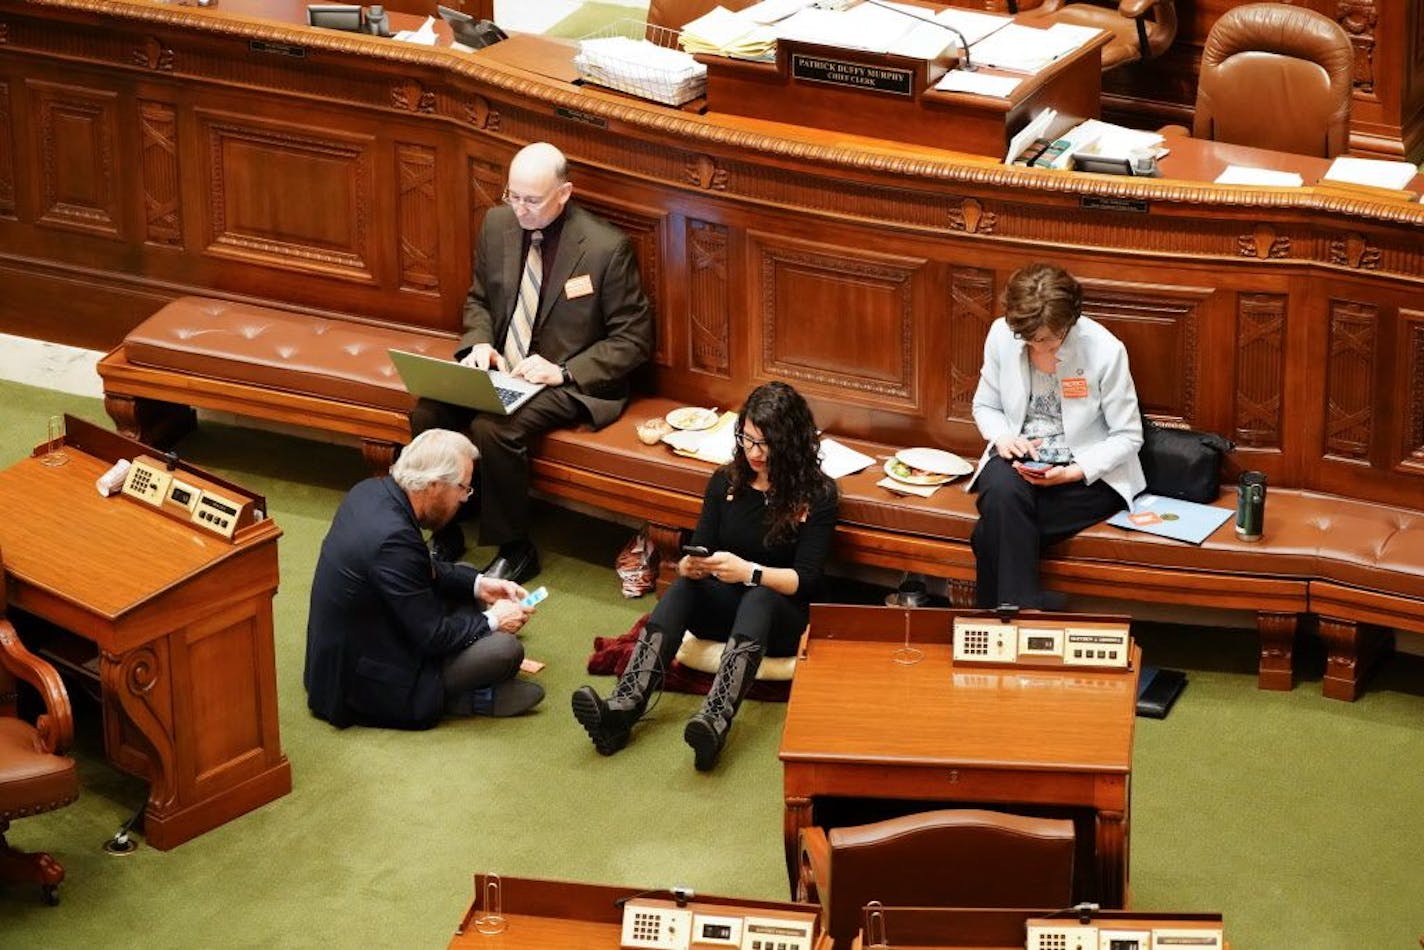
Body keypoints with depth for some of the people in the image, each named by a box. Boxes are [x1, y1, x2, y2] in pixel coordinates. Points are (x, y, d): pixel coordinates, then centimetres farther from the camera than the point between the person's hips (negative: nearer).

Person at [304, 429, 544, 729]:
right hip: (366, 685, -10)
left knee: (465, 579, 17)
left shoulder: (370, 491, -3)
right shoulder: (393, 538, -31)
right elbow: (433, 635, -22)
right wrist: (492, 621, -7)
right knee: (506, 648, -18)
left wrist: (478, 584, 8)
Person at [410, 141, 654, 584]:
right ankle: (446, 535, 0)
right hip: (499, 367, 6)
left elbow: (633, 340, -10)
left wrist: (564, 372, -19)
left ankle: (515, 549, -9)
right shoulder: (498, 223, 1)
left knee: (493, 429, -31)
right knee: (427, 412, -18)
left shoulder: (607, 247, -16)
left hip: (566, 381, -6)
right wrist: (480, 343, -5)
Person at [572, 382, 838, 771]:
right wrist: (691, 565, -22)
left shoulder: (817, 494, -6)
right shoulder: (726, 482, 5)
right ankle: (622, 708, -49)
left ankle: (715, 721, -61)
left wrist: (748, 571, -31)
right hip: (722, 606, 4)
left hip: (783, 614, -4)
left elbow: (805, 580, -13)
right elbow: (701, 549, 3)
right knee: (683, 585, -29)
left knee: (758, 597, -38)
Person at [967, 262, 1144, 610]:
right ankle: (1026, 610, -27)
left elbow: (1128, 436, -8)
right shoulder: (1001, 335, -5)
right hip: (1019, 459, 3)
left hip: (1089, 472, -3)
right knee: (1002, 494, -34)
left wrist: (1074, 472, -21)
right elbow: (985, 405, 11)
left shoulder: (1105, 350, -16)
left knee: (998, 528, -30)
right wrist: (1003, 437, -12)